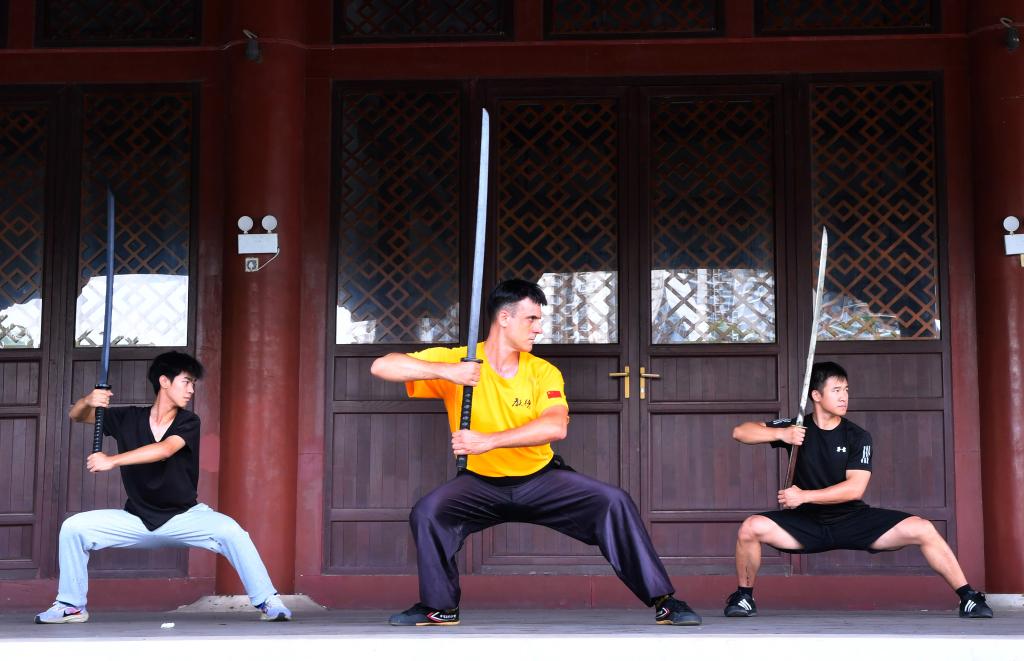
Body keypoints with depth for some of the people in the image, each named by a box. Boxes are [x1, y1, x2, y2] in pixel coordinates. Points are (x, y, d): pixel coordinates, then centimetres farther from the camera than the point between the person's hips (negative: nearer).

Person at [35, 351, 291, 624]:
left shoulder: (188, 422, -8)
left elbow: (165, 449, -28)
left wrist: (112, 460, -35)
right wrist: (88, 401, -24)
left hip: (183, 517, -2)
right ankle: (71, 605, 3)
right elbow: (77, 416, 1)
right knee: (73, 527, -13)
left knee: (230, 530, -29)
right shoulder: (129, 418, -2)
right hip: (137, 520, 2)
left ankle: (267, 601, -18)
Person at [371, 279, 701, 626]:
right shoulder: (457, 361, -11)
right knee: (427, 512, -27)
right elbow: (382, 366, -20)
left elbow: (556, 426, -27)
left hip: (541, 479, 1)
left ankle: (661, 599, -3)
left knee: (614, 502, -16)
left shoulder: (543, 372, -7)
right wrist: (444, 371, -35)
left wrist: (488, 441, -37)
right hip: (481, 483, -1)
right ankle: (440, 607, -5)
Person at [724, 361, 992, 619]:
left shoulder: (858, 437, -3)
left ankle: (968, 597, -3)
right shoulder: (796, 429, 0)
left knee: (922, 529, -18)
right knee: (752, 527, -27)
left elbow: (855, 489, -15)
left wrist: (804, 496, -22)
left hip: (853, 521, 0)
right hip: (808, 523, 0)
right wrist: (780, 434, -21)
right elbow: (740, 432, -5)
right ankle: (744, 597, -4)